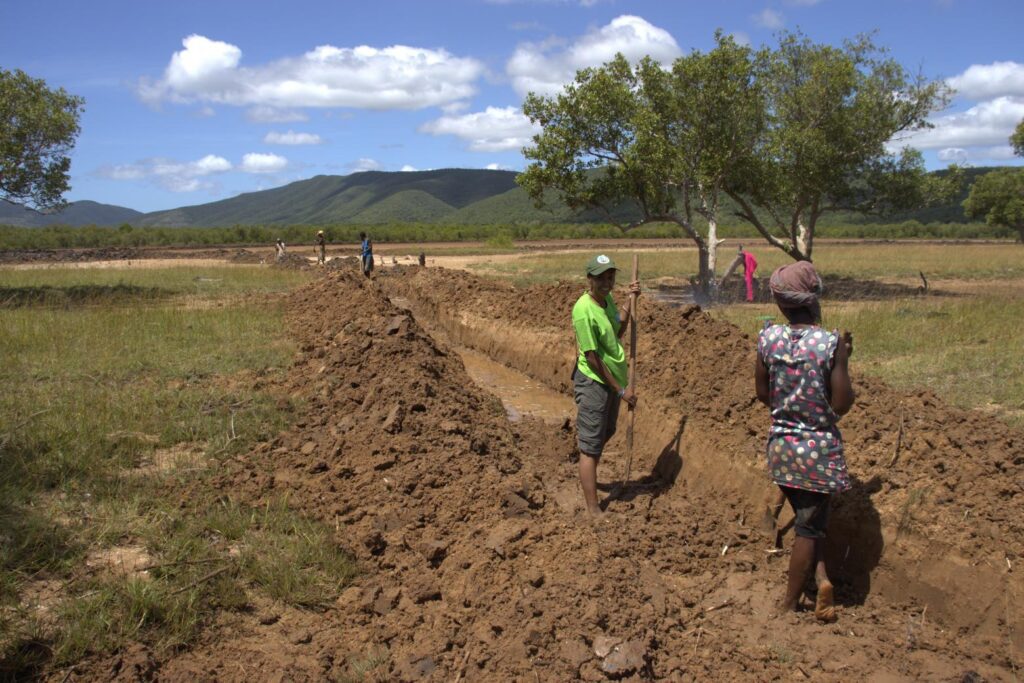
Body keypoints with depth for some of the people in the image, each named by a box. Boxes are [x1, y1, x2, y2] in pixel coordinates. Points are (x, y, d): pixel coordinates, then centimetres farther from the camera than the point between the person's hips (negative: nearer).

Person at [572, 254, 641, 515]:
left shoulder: (607, 299, 1)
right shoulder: (584, 311, -25)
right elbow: (593, 358, -22)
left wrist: (629, 299, 7)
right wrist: (621, 390, -17)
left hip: (613, 380, 9)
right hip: (594, 383, -9)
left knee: (606, 433, 27)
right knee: (591, 447, -1)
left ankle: (588, 478, 50)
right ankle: (593, 510, 5)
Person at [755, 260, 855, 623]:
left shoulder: (767, 338, -7)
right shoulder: (831, 342, -17)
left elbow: (763, 394, 3)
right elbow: (842, 405, -12)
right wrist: (844, 359, -2)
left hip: (781, 444, 3)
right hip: (820, 448, -3)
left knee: (806, 518, 22)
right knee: (809, 525, 10)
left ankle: (820, 576, 6)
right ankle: (790, 603, 18)